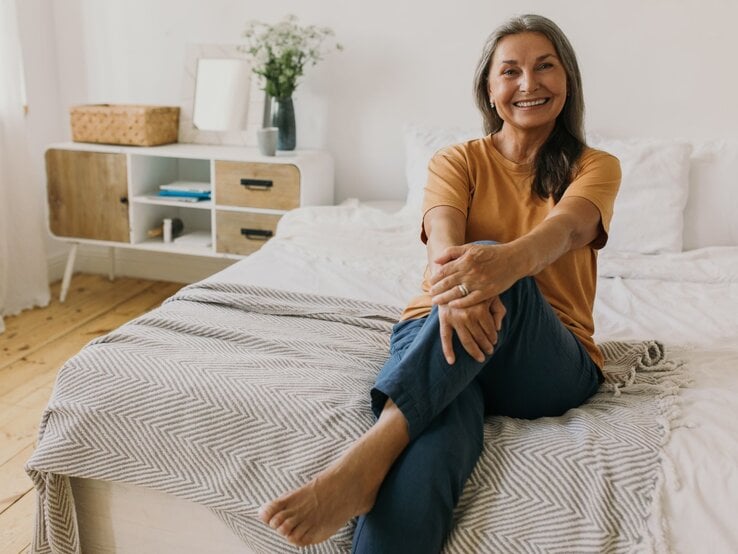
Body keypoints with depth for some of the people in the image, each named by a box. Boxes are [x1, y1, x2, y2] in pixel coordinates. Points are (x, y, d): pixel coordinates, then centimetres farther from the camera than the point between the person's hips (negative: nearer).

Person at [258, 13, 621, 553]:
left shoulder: (596, 167, 9)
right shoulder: (457, 161, 10)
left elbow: (566, 227, -17)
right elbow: (443, 235, -13)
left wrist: (507, 261, -43)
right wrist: (453, 286, -40)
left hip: (551, 365, 0)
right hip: (437, 332, 1)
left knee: (502, 283, -36)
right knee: (429, 450, -37)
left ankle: (370, 453, -46)